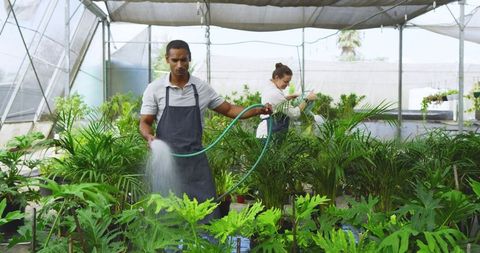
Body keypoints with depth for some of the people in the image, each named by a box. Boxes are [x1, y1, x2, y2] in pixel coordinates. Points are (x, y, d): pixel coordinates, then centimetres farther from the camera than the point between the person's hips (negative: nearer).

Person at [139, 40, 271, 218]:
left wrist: (258, 110, -2)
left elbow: (228, 110, 11)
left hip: (195, 158, 2)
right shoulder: (154, 88, -1)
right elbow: (145, 122, 0)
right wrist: (150, 136, -23)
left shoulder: (202, 88, 5)